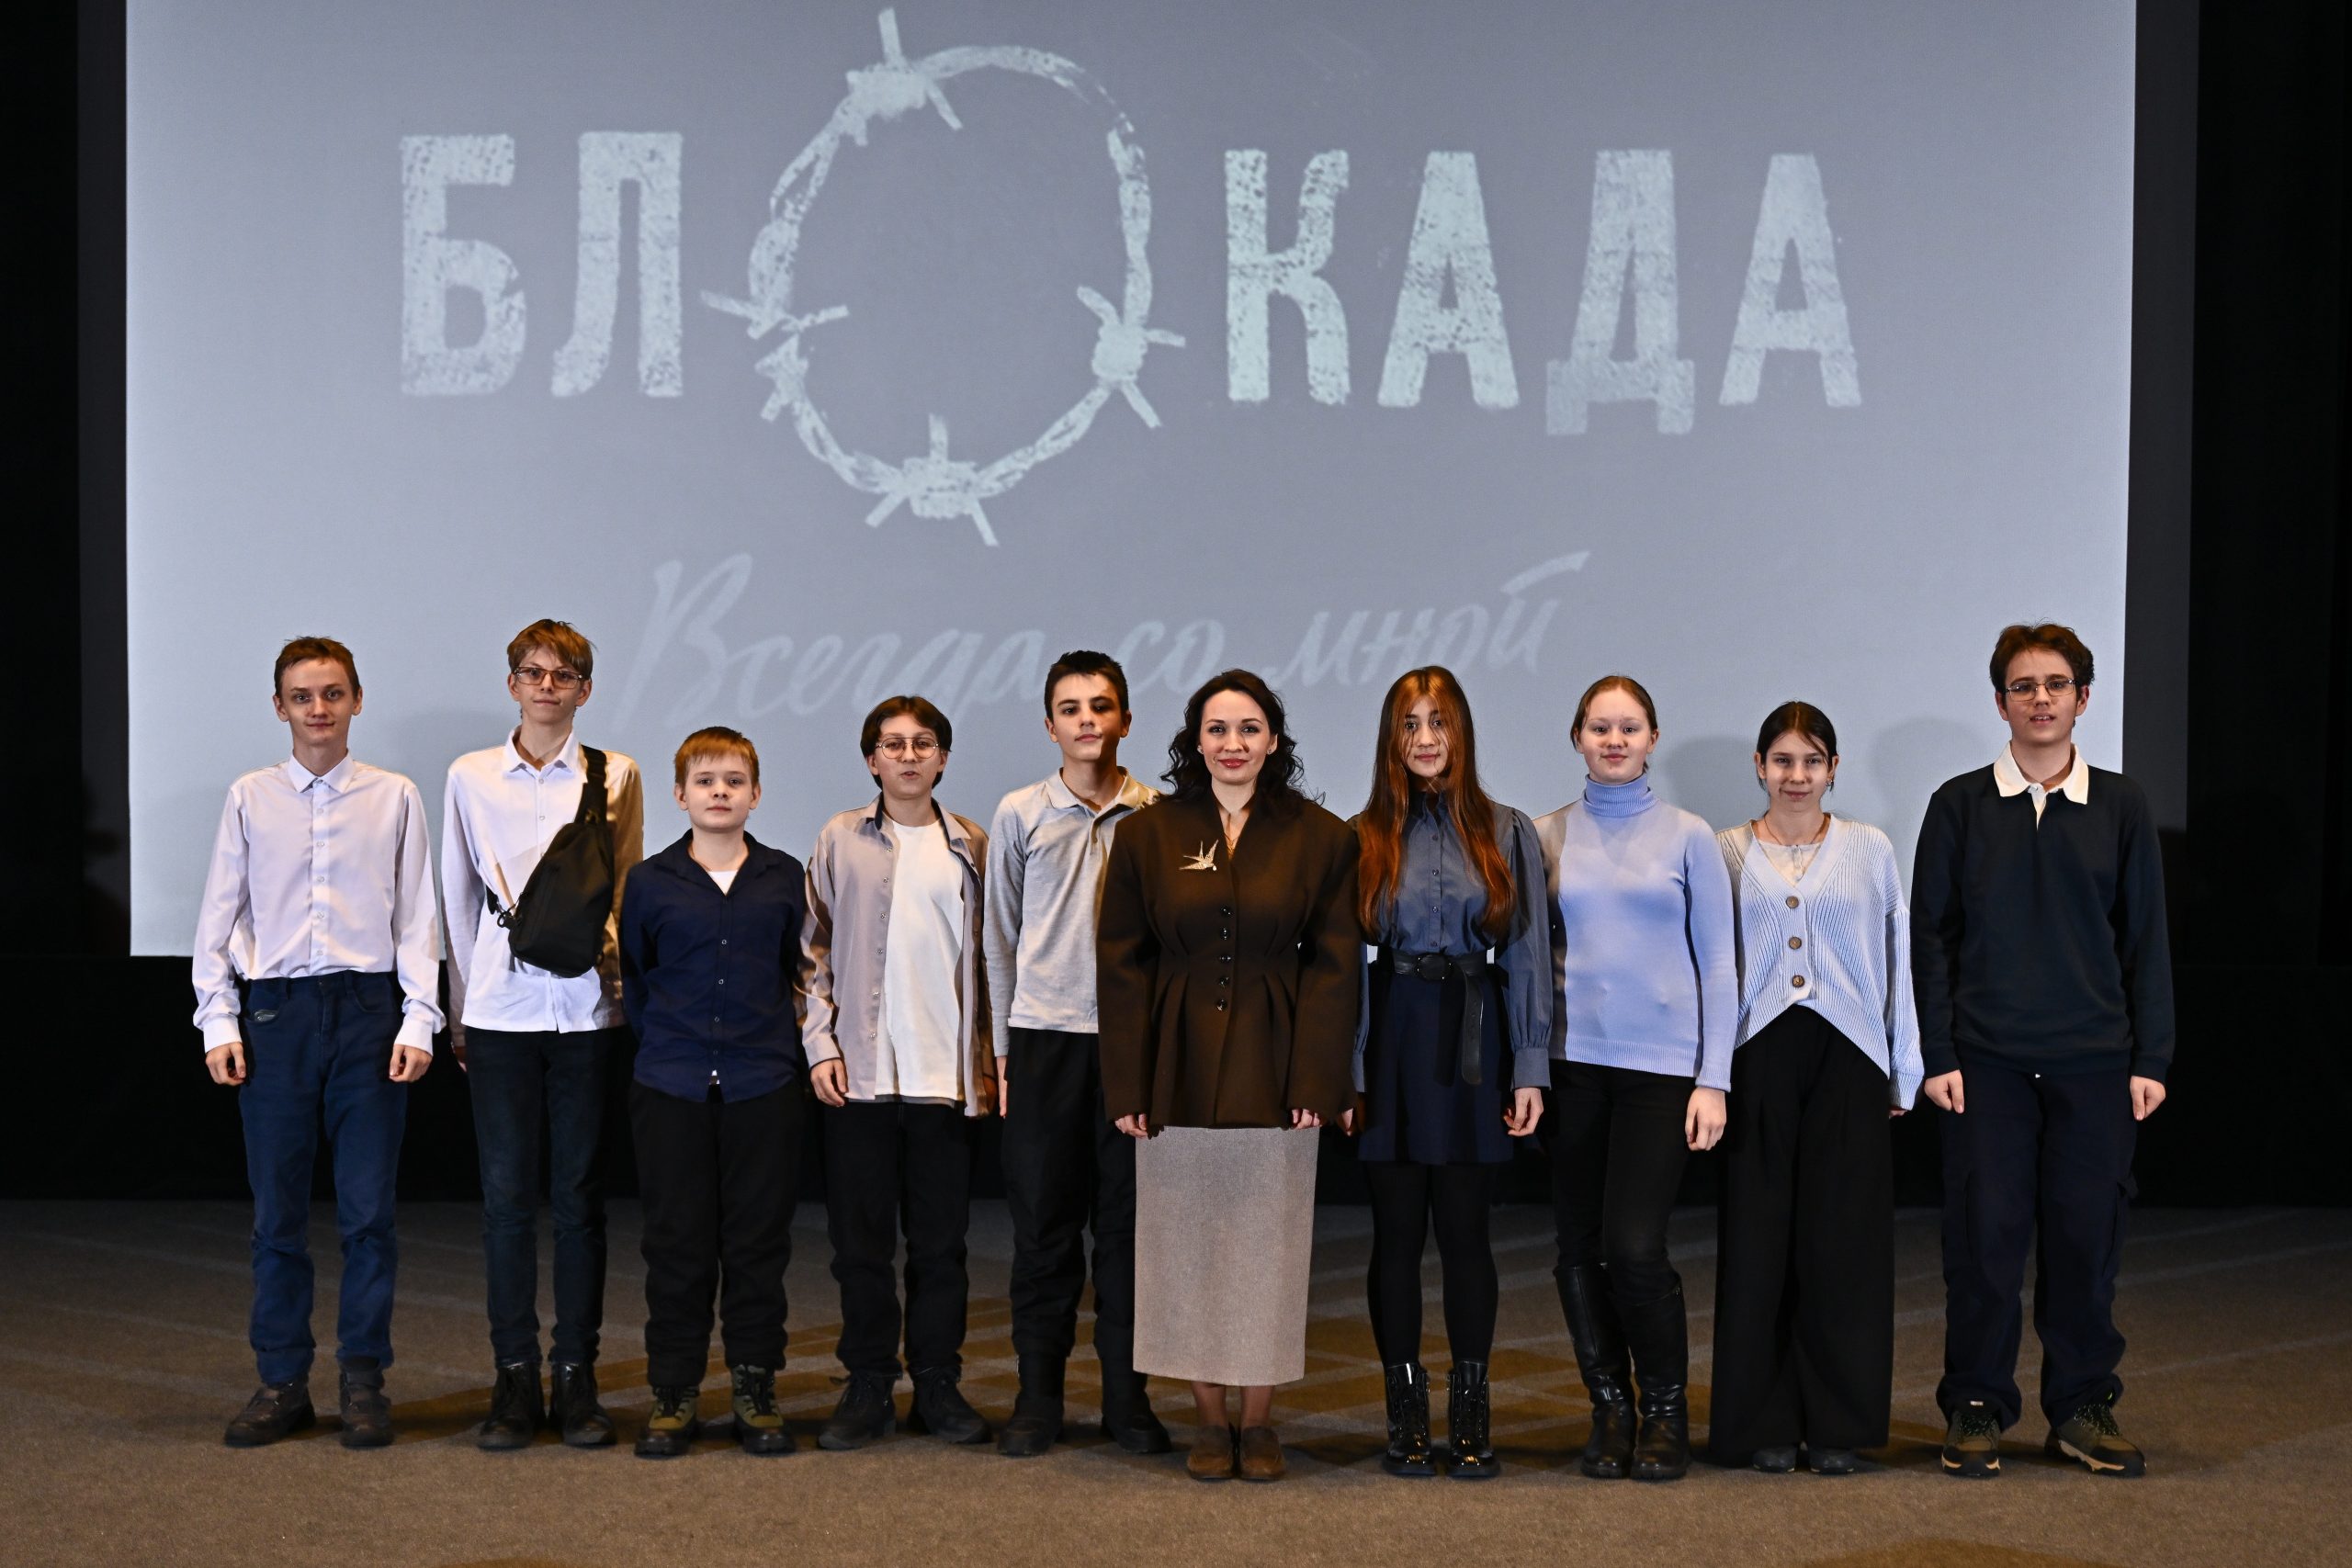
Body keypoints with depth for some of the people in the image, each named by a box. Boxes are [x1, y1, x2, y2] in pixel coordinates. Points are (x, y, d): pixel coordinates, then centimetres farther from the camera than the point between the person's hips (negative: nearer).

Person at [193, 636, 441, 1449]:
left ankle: (362, 1379, 13)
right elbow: (219, 916, 7)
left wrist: (418, 1021, -4)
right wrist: (220, 1021, 0)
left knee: (368, 1208, 2)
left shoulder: (396, 798, 4)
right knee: (277, 1210, 6)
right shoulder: (249, 799, 7)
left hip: (367, 1004, -1)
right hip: (275, 1010, 1)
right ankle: (281, 1382, 15)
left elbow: (416, 917, 3)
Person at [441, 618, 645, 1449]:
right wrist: (458, 1011, 9)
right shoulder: (470, 777, 9)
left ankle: (577, 1379, 11)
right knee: (507, 1194, 1)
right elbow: (458, 897, 11)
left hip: (587, 1003, 0)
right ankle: (515, 1379, 9)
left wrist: (600, 936, -6)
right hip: (499, 1007, 1)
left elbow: (627, 887, 10)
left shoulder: (614, 777, 6)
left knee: (579, 1195, 3)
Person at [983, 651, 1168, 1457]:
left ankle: (1126, 1394, 15)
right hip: (1044, 1034, 0)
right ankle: (1038, 1394, 14)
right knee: (1042, 1217, 4)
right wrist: (1001, 1049, 7)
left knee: (1128, 1218, 5)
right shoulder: (1020, 815, 4)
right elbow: (1000, 938, 9)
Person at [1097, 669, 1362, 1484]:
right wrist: (1127, 1088, -4)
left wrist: (1316, 1082, -9)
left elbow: (1335, 965, -1)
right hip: (1178, 1071, 1)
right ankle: (1210, 1417, 18)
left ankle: (1258, 1419, 18)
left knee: (1268, 1246, 4)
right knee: (1187, 1246, 5)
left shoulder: (1321, 838, 2)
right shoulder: (1146, 836, 3)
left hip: (1273, 1072, -1)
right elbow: (1120, 966, 2)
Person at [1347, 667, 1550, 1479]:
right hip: (1391, 1039, 0)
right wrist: (1342, 1071, -6)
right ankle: (1406, 1417, 12)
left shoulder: (1508, 833, 5)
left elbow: (1528, 955, 3)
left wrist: (1530, 1068, -3)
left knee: (1464, 1229, 3)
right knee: (1397, 1231, 4)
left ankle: (1470, 1413, 11)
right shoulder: (1363, 838, 4)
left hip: (1474, 1039, 0)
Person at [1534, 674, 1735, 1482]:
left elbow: (1717, 961, 3)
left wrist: (1714, 1079, -4)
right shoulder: (1547, 836, 7)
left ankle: (1667, 1409, 10)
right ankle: (1608, 1407, 21)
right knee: (1579, 1248, 5)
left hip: (1661, 1062, -2)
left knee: (1633, 1246, -11)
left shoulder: (1687, 837, 3)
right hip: (1574, 1060, 2)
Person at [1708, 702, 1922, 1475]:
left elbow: (1897, 960, 9)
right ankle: (1766, 1425, 10)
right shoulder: (1728, 853, 6)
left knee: (1843, 1239, 1)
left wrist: (1903, 1071, 6)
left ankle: (1838, 1425, 11)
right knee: (1759, 1238, 1)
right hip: (1759, 1057, 0)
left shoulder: (1869, 849, 7)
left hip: (1846, 1058, 0)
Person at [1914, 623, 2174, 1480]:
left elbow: (2146, 938, 8)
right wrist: (1935, 1055, -4)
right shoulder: (1961, 805, 3)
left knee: (2087, 1234, 4)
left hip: (2094, 1059, 1)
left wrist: (2150, 1059, 2)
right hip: (1987, 1059, -1)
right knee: (1985, 1234, 0)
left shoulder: (2119, 805, 7)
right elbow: (1930, 936, 3)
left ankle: (2082, 1407, 17)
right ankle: (1976, 1408, 10)